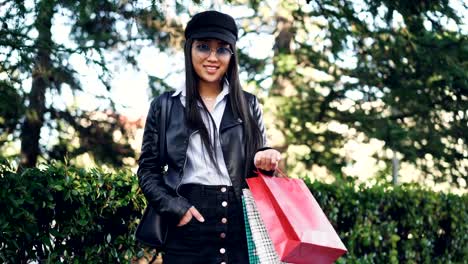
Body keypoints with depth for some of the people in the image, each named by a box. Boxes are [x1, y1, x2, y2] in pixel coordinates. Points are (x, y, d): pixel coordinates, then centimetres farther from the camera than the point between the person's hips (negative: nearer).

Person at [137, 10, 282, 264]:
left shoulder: (248, 105, 11)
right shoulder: (165, 106, 6)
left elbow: (259, 162, 14)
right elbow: (148, 169, 5)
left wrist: (264, 161, -9)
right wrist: (175, 208, -10)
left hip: (243, 224, 2)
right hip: (189, 226, -1)